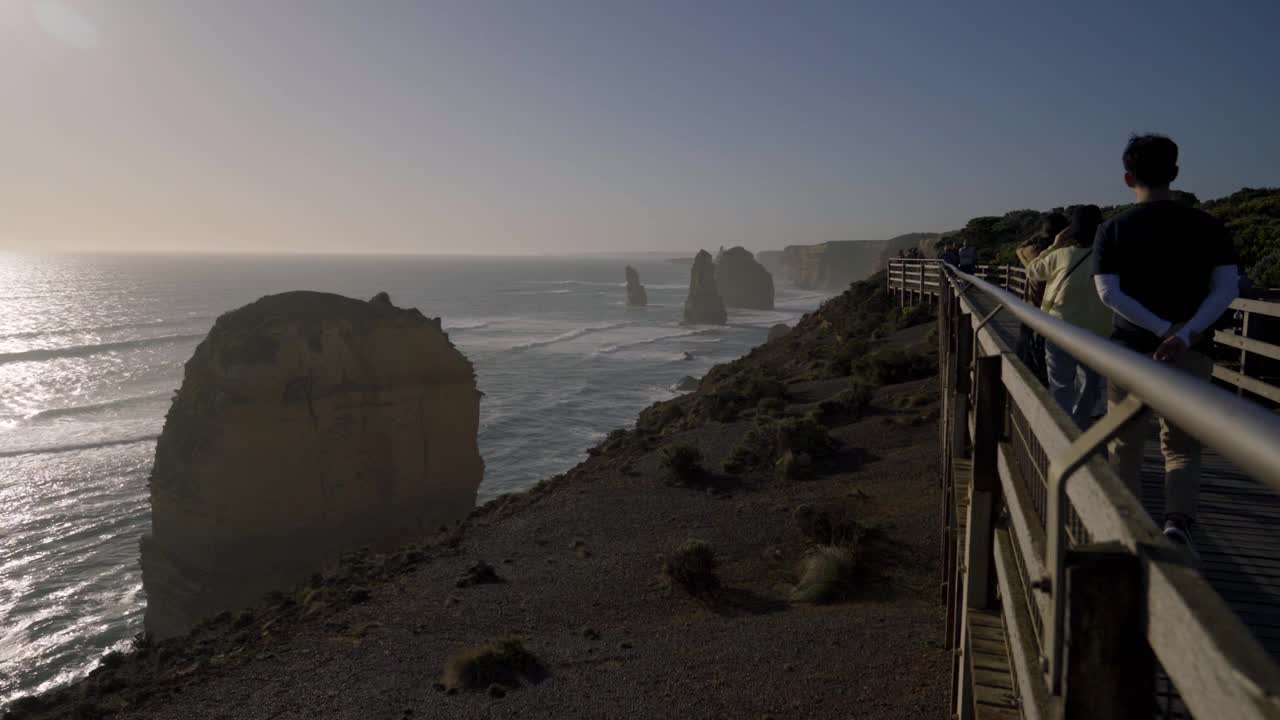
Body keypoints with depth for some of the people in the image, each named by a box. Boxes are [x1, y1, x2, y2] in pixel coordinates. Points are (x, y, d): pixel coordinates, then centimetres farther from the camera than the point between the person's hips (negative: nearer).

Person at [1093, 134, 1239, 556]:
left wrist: (1165, 329, -12)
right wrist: (1185, 335, -16)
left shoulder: (1113, 230, -3)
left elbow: (1109, 293, -12)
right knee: (1181, 446, 10)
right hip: (1191, 353, 1)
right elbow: (1227, 288, -8)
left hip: (1130, 349, -1)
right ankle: (1178, 522, -10)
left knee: (1126, 445, 12)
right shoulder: (1206, 226, 1)